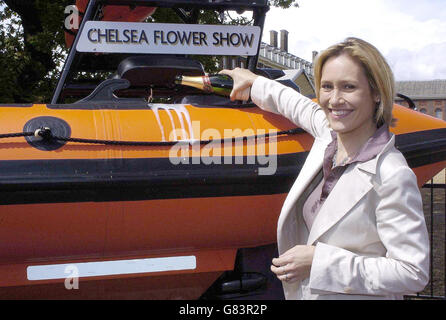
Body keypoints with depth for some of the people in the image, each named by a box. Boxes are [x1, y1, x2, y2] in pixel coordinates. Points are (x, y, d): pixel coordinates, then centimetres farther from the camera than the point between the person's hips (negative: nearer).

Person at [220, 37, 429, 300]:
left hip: (353, 296, -7)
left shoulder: (392, 176, -23)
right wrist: (256, 84, 36)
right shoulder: (328, 135, -3)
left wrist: (320, 261, -23)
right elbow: (301, 106, 20)